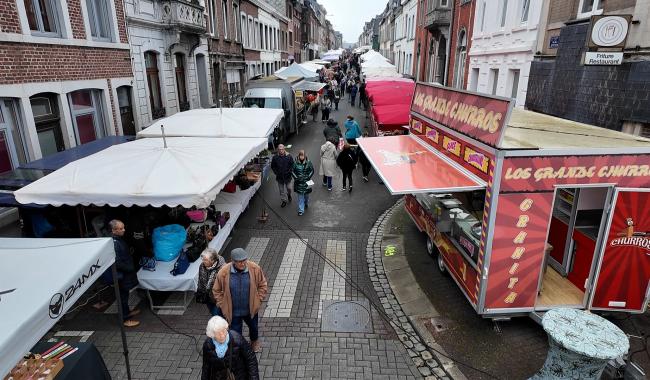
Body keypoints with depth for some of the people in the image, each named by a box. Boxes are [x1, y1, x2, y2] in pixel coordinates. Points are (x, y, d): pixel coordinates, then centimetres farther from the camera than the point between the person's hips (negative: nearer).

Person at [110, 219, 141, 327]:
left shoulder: (120, 239, 3)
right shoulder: (114, 244, -27)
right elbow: (117, 263, -27)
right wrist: (130, 268, -17)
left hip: (126, 274, 9)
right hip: (121, 275, -9)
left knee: (125, 295, 24)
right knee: (123, 296, 4)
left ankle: (127, 312, 40)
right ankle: (125, 319, 17)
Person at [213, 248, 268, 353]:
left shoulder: (255, 269, -21)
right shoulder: (223, 272, -22)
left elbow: (263, 285, -5)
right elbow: (216, 291, -5)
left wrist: (258, 300, -6)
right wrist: (222, 305, -5)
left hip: (251, 309, 2)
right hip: (233, 311, -2)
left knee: (253, 327, 28)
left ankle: (255, 341, 61)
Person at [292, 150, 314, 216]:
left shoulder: (308, 162, -8)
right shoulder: (296, 163, -8)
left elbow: (312, 171, -1)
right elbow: (292, 171, -1)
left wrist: (308, 177, -12)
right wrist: (296, 177, -13)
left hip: (306, 181, 1)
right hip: (299, 182, -1)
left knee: (306, 194, 19)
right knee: (300, 195, 2)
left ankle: (306, 204, 47)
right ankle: (301, 210, 7)